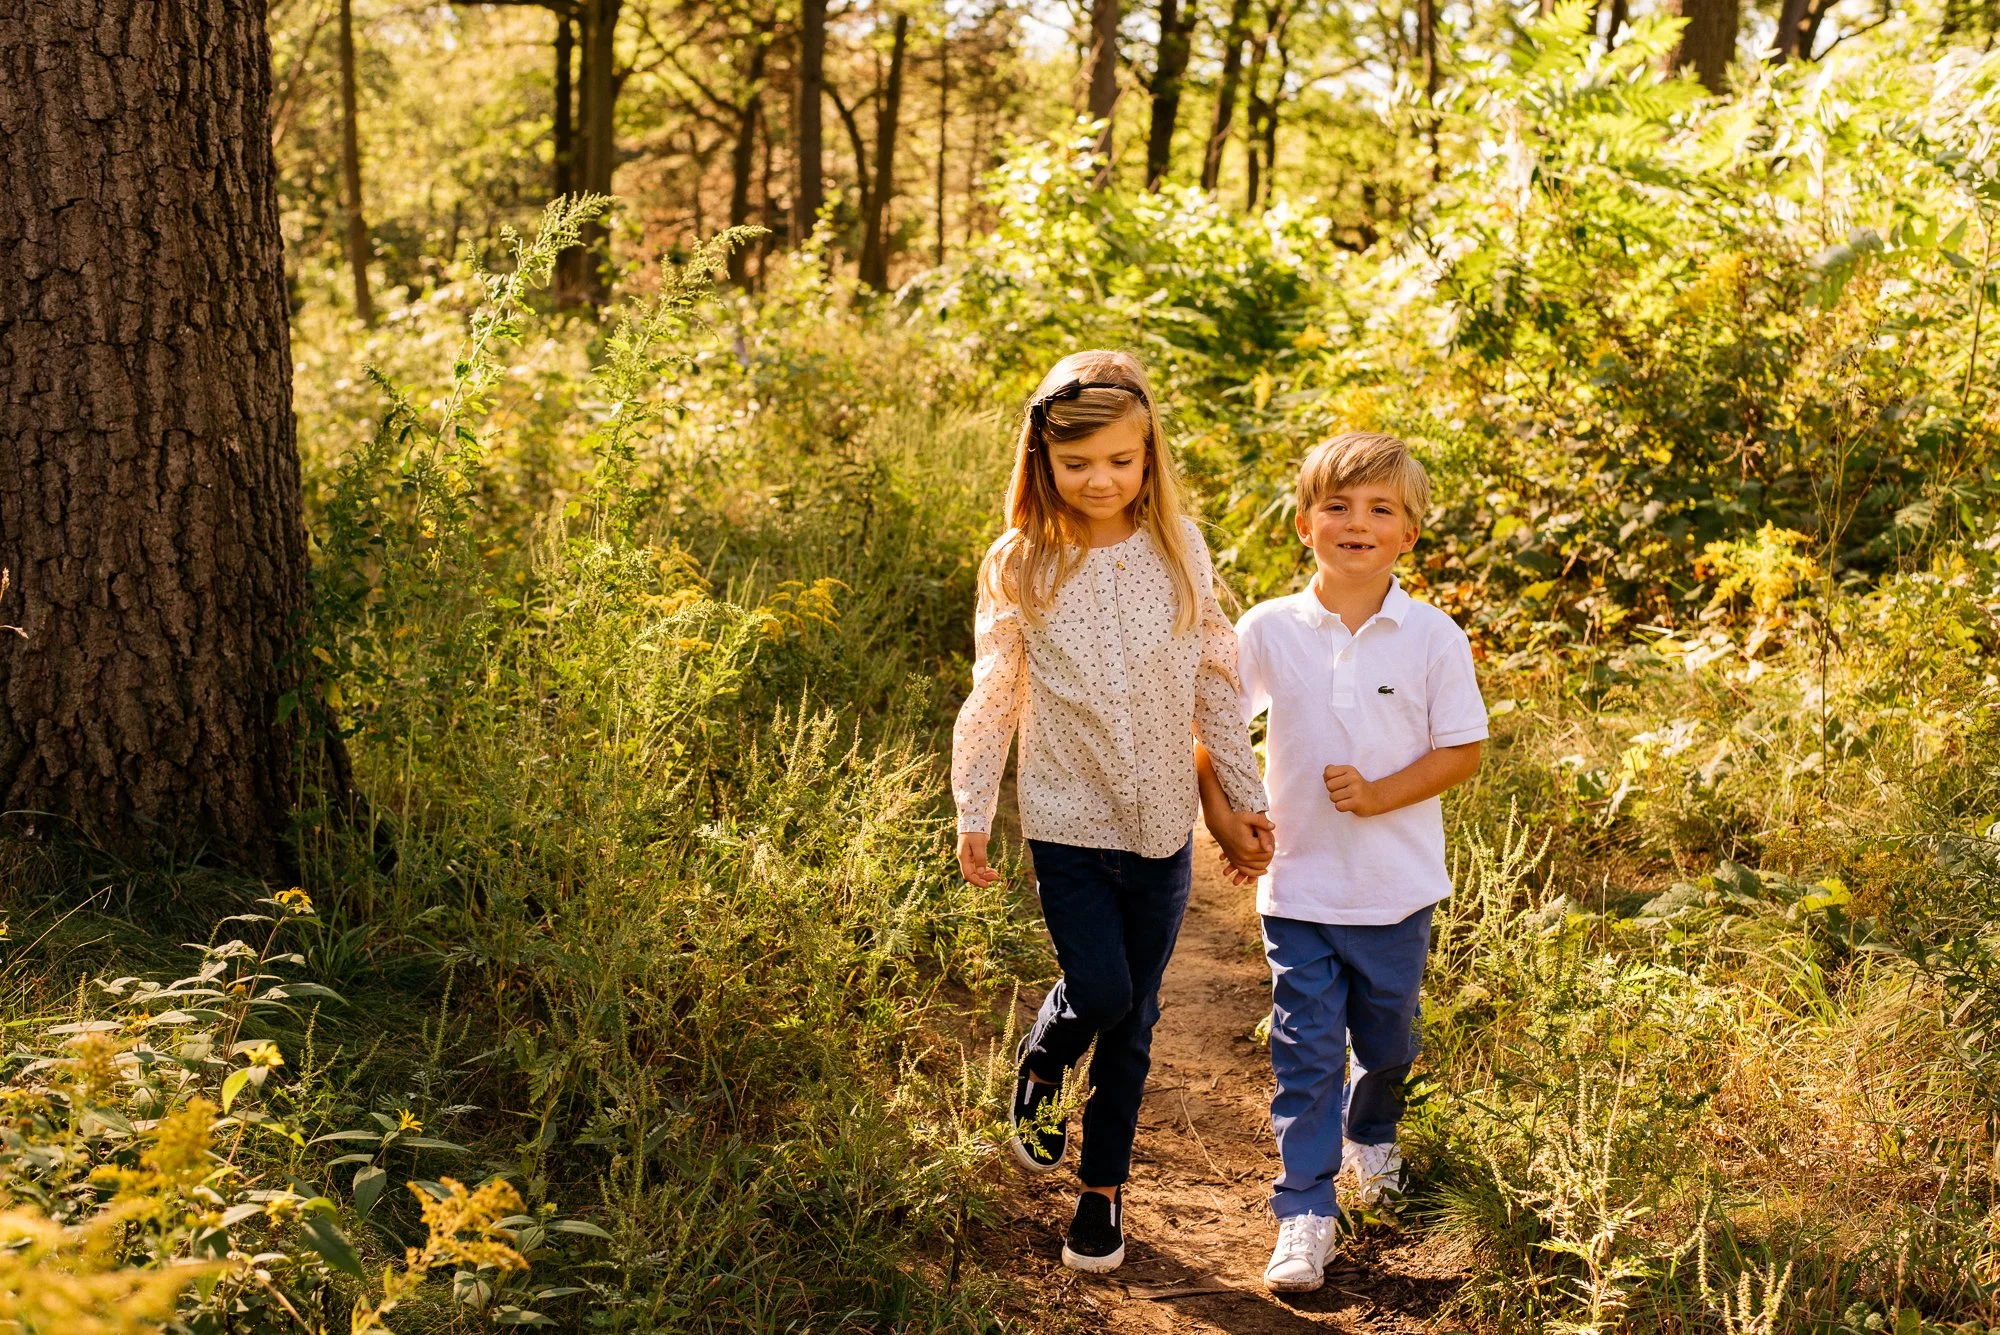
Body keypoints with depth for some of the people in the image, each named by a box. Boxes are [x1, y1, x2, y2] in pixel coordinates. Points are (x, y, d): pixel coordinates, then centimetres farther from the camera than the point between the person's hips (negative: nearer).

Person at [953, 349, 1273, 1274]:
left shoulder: (1179, 548, -2)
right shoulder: (1020, 566, -7)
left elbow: (1213, 678, 6)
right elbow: (994, 696, 0)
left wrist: (1243, 792, 9)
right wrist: (972, 815, 1)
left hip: (1161, 824, 2)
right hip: (1067, 821, -2)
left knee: (1133, 1017, 9)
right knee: (1098, 992, -12)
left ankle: (1104, 1187, 26)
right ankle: (1038, 1071, 24)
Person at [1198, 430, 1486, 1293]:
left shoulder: (1433, 638, -9)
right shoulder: (1267, 631, -7)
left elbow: (1464, 751, -6)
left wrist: (1377, 795, -18)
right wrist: (1221, 820, -5)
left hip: (1397, 887, 1)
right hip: (1298, 884, -1)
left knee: (1386, 1035, 20)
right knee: (1306, 1051, 0)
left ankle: (1372, 1133, 49)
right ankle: (1304, 1213, 7)